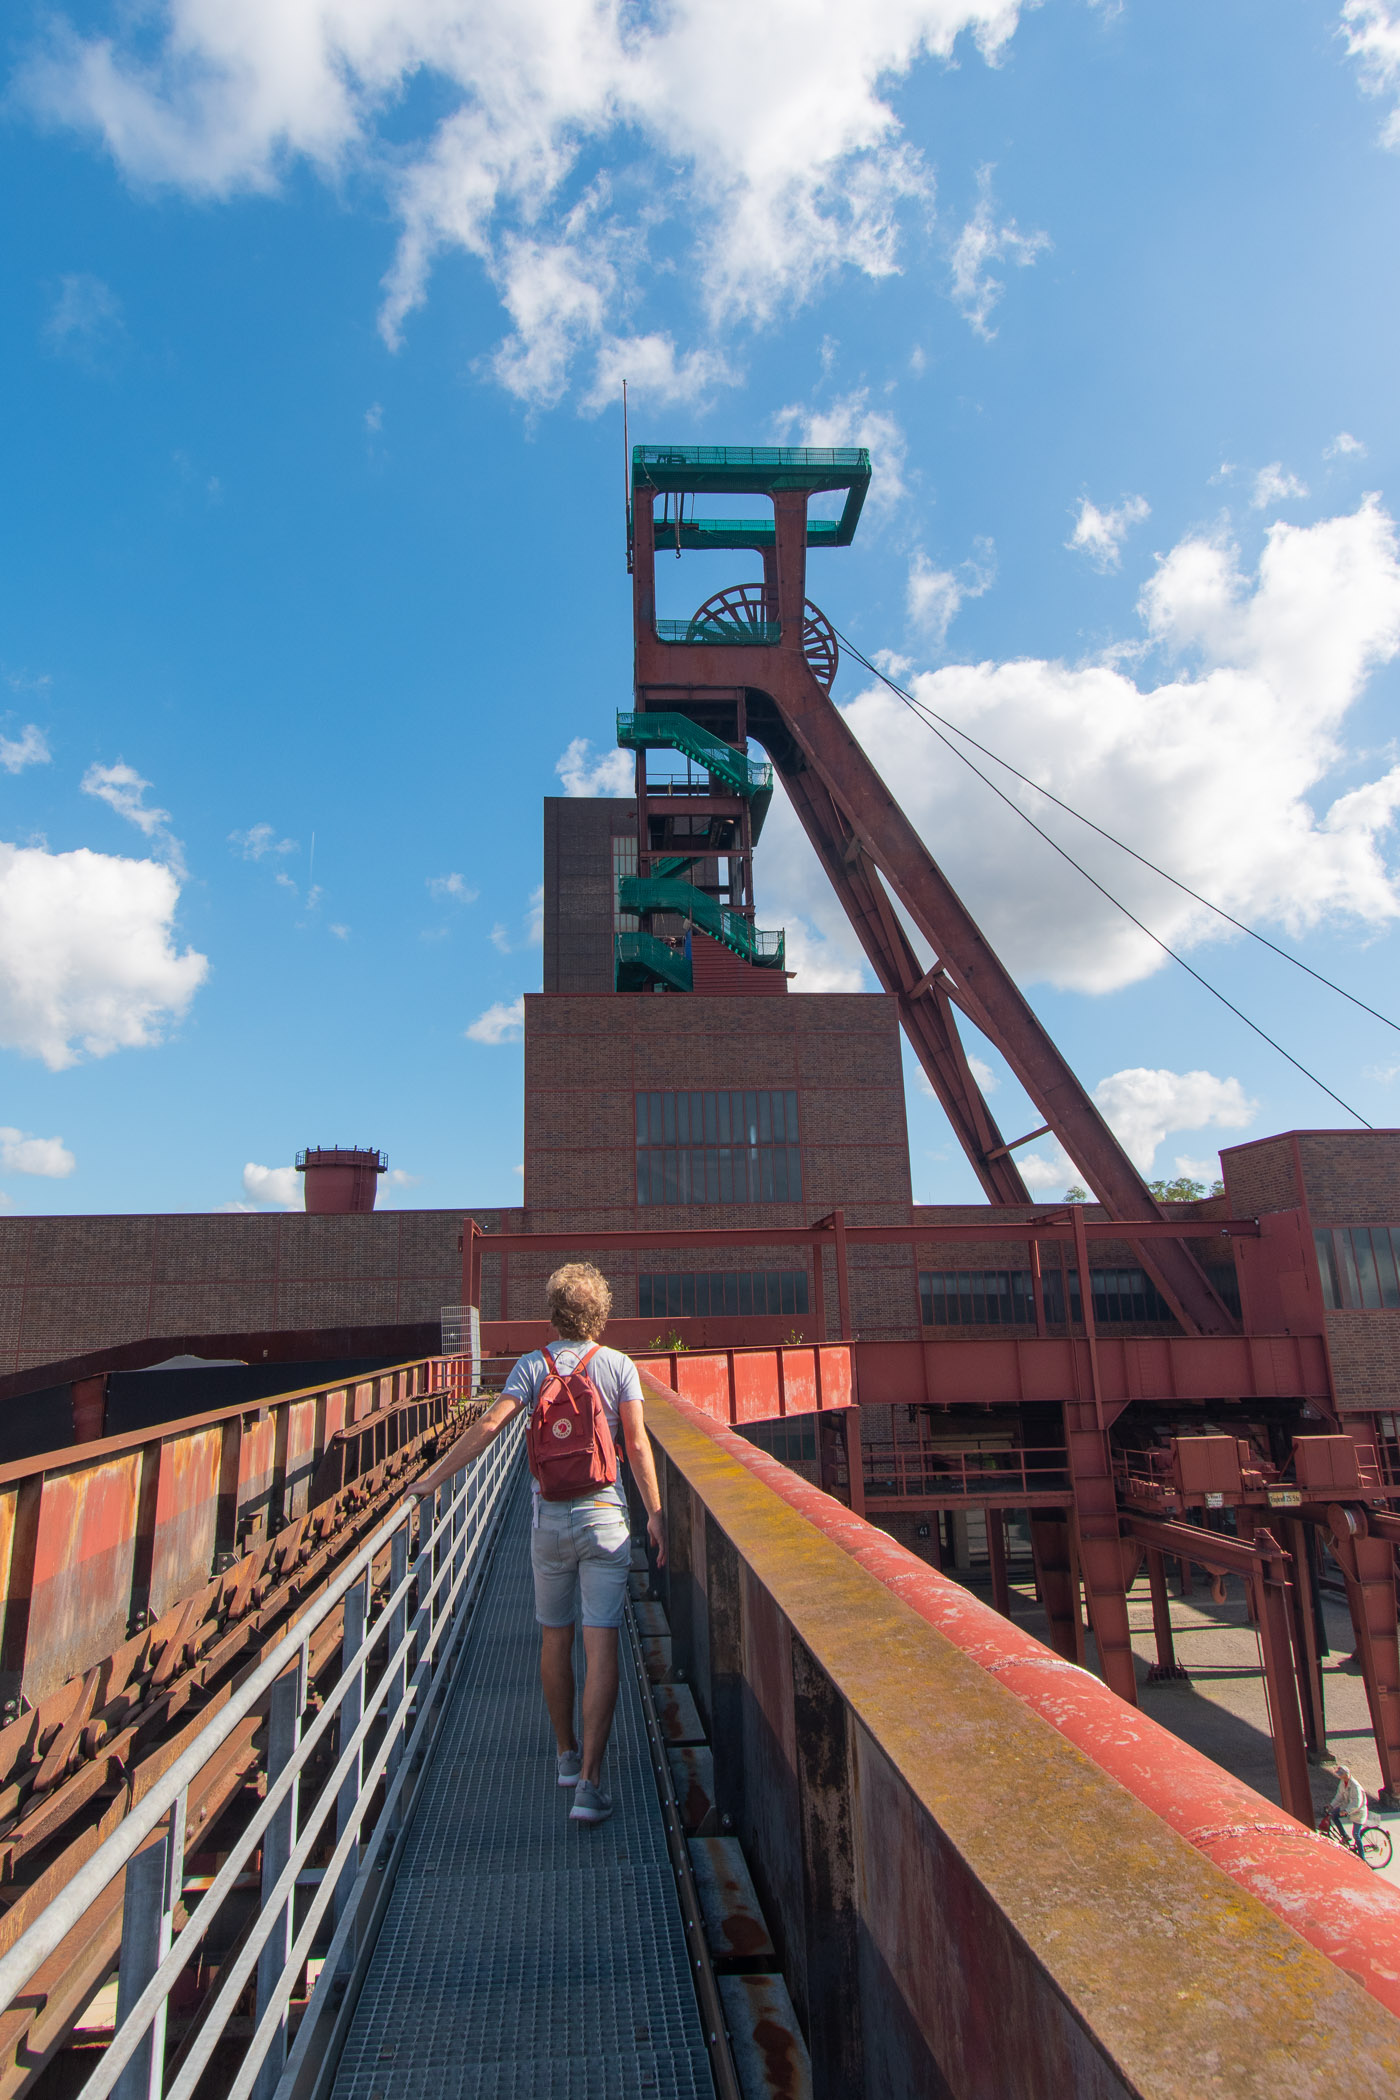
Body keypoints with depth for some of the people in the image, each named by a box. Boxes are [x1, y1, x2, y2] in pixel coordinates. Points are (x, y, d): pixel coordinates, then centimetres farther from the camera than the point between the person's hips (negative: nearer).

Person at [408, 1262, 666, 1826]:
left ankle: (567, 1753, 33)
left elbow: (487, 1426, -11)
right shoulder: (620, 1366, -3)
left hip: (549, 1515, 2)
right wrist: (655, 1513, 0)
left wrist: (433, 1479, -6)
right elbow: (637, 1445, -7)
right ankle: (588, 1781, -2)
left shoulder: (534, 1365, -3)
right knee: (601, 1646, 1)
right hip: (605, 1513, -1)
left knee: (554, 1637, 19)